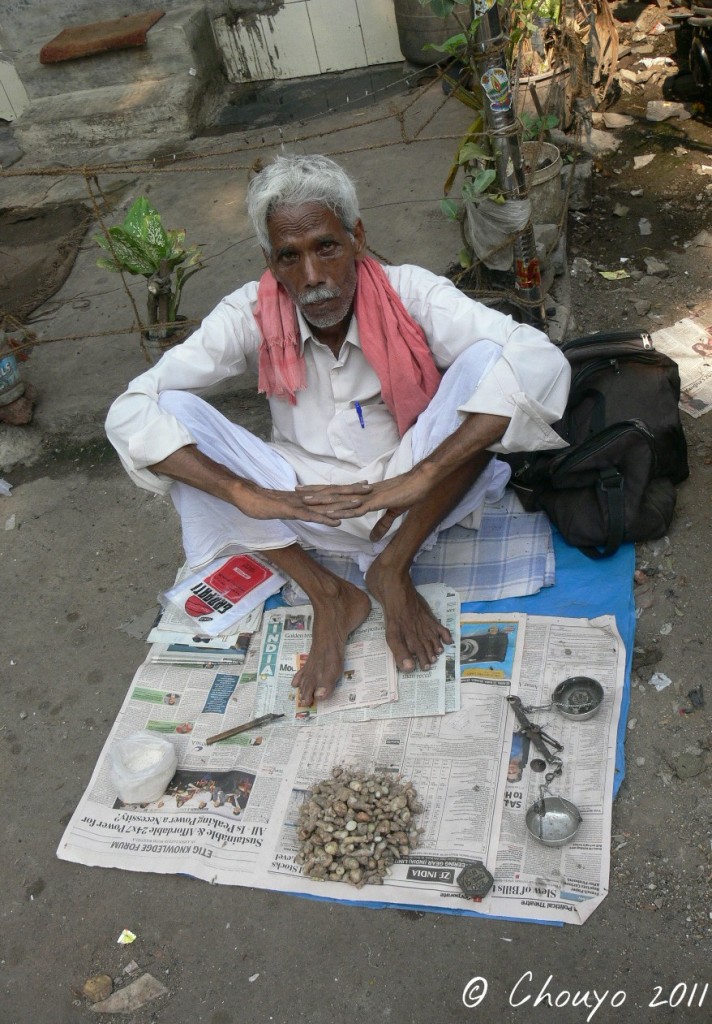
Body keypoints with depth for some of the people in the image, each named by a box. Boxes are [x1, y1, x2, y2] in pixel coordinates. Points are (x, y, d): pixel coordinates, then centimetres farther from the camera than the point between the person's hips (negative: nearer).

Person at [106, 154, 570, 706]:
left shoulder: (409, 294, -17)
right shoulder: (252, 315, -12)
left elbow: (543, 364, -31)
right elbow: (129, 413, -19)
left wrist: (420, 476, -40)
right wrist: (251, 497, -33)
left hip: (412, 505, -1)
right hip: (303, 504, 2)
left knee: (488, 360, -25)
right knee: (170, 412, -19)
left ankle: (393, 569, -13)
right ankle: (327, 593, -15)